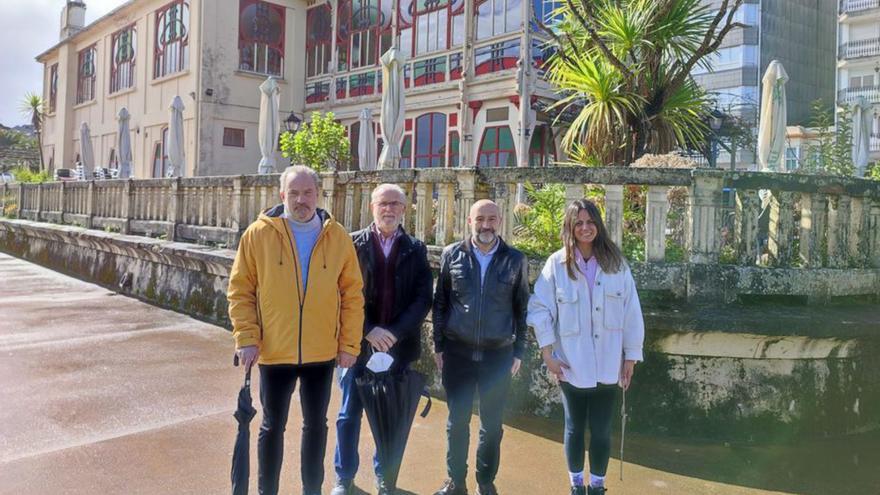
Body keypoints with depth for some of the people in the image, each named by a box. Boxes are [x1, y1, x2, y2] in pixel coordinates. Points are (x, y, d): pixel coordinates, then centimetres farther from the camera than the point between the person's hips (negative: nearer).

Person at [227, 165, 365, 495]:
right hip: (274, 351, -1)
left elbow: (352, 295, 1)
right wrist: (246, 338, -9)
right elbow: (240, 291, -2)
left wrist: (350, 344, -2)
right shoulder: (258, 234, -5)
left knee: (316, 424, 16)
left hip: (322, 352, 2)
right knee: (272, 425, 12)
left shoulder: (338, 237, -1)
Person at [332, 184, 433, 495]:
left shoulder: (415, 249, 5)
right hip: (358, 343, -1)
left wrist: (394, 333, -13)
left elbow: (423, 298, -2)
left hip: (399, 345, 1)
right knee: (350, 414, 8)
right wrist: (368, 330, -15)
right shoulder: (353, 244, 1)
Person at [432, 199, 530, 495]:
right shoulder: (452, 255, 1)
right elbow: (440, 303, 4)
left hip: (498, 354, 0)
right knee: (457, 421, 10)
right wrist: (439, 345, 3)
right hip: (458, 352, 0)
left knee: (492, 424, 9)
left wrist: (518, 352, 2)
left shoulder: (516, 261, 0)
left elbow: (521, 309, 4)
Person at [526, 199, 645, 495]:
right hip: (572, 363, -1)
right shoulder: (557, 263, -6)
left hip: (607, 364, 1)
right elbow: (540, 308, -5)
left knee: (601, 429, 10)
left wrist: (631, 355, 1)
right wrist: (547, 354, -7)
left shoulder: (616, 262, -1)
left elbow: (631, 311, 1)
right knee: (575, 427, 14)